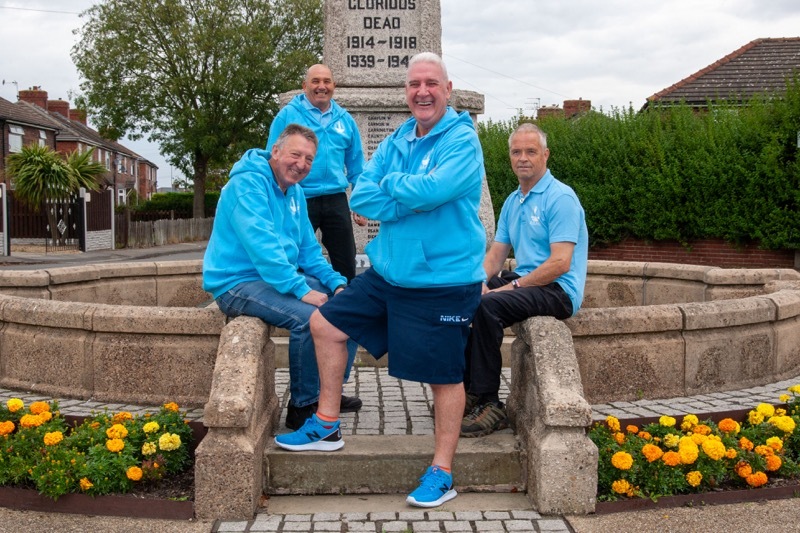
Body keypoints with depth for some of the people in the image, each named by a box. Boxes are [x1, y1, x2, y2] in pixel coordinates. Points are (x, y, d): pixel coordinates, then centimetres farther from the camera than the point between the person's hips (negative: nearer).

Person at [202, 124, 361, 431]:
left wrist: (337, 283, 0)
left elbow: (309, 251, 15)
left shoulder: (295, 192, 12)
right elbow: (262, 247, -28)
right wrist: (301, 290, -30)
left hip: (280, 277, 10)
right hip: (239, 283, -9)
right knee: (308, 316, -31)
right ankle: (303, 406, -13)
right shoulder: (248, 184, -17)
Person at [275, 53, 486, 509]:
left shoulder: (462, 140, -12)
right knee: (326, 324, 13)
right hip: (388, 273, 8)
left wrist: (390, 184, -8)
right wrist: (411, 198, -15)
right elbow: (361, 198, 1)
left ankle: (442, 474, 18)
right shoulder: (398, 140, 9)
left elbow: (428, 190, -29)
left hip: (442, 282, -8)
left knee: (445, 377, 2)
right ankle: (327, 427, 27)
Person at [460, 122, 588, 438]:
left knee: (487, 306, -30)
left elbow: (560, 263, -20)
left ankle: (489, 403, -22)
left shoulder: (560, 198, -12)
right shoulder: (512, 202, 15)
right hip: (525, 282, 9)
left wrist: (512, 286, -19)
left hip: (558, 290, -9)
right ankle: (468, 387, 2)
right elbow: (496, 254, 14)